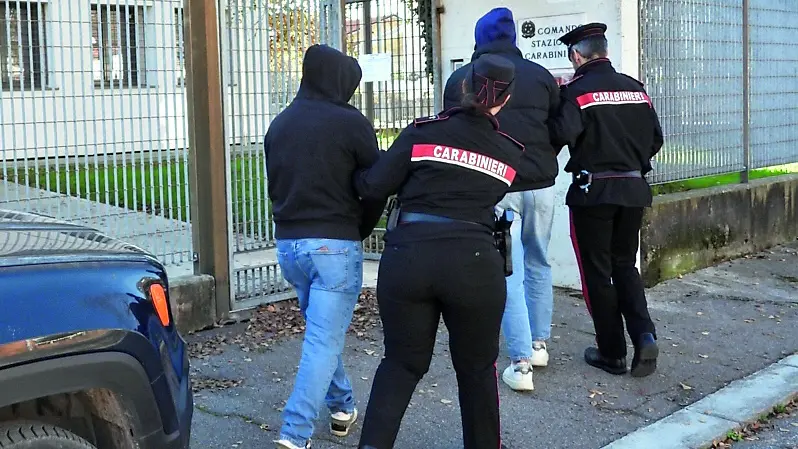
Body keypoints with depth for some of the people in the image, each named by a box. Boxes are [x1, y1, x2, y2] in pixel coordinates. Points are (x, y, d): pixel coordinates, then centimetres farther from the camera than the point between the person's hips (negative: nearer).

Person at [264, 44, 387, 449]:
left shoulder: (280, 123, 8)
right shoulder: (350, 123, -9)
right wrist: (358, 231, 11)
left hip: (287, 243, 7)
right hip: (335, 245, -6)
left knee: (322, 331, 23)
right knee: (324, 341, -4)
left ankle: (342, 407, 33)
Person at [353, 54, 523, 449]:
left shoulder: (422, 131, 2)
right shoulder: (510, 153, 8)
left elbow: (374, 186, 0)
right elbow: (489, 200, 10)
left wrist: (357, 175, 21)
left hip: (406, 257, 0)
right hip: (473, 263, 0)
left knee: (402, 362, 15)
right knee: (477, 367, 18)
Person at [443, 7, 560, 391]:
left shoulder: (461, 79, -2)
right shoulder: (541, 75, 4)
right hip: (540, 185, 3)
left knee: (508, 273, 1)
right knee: (538, 264, 19)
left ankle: (521, 363, -1)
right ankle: (539, 344, 27)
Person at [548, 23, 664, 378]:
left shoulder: (578, 90, -9)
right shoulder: (635, 88, 8)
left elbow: (561, 135, -24)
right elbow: (655, 138, 10)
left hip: (593, 191, -5)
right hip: (633, 189, 5)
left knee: (597, 272, 7)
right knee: (625, 265, 18)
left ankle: (612, 354, 12)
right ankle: (644, 336, 0)